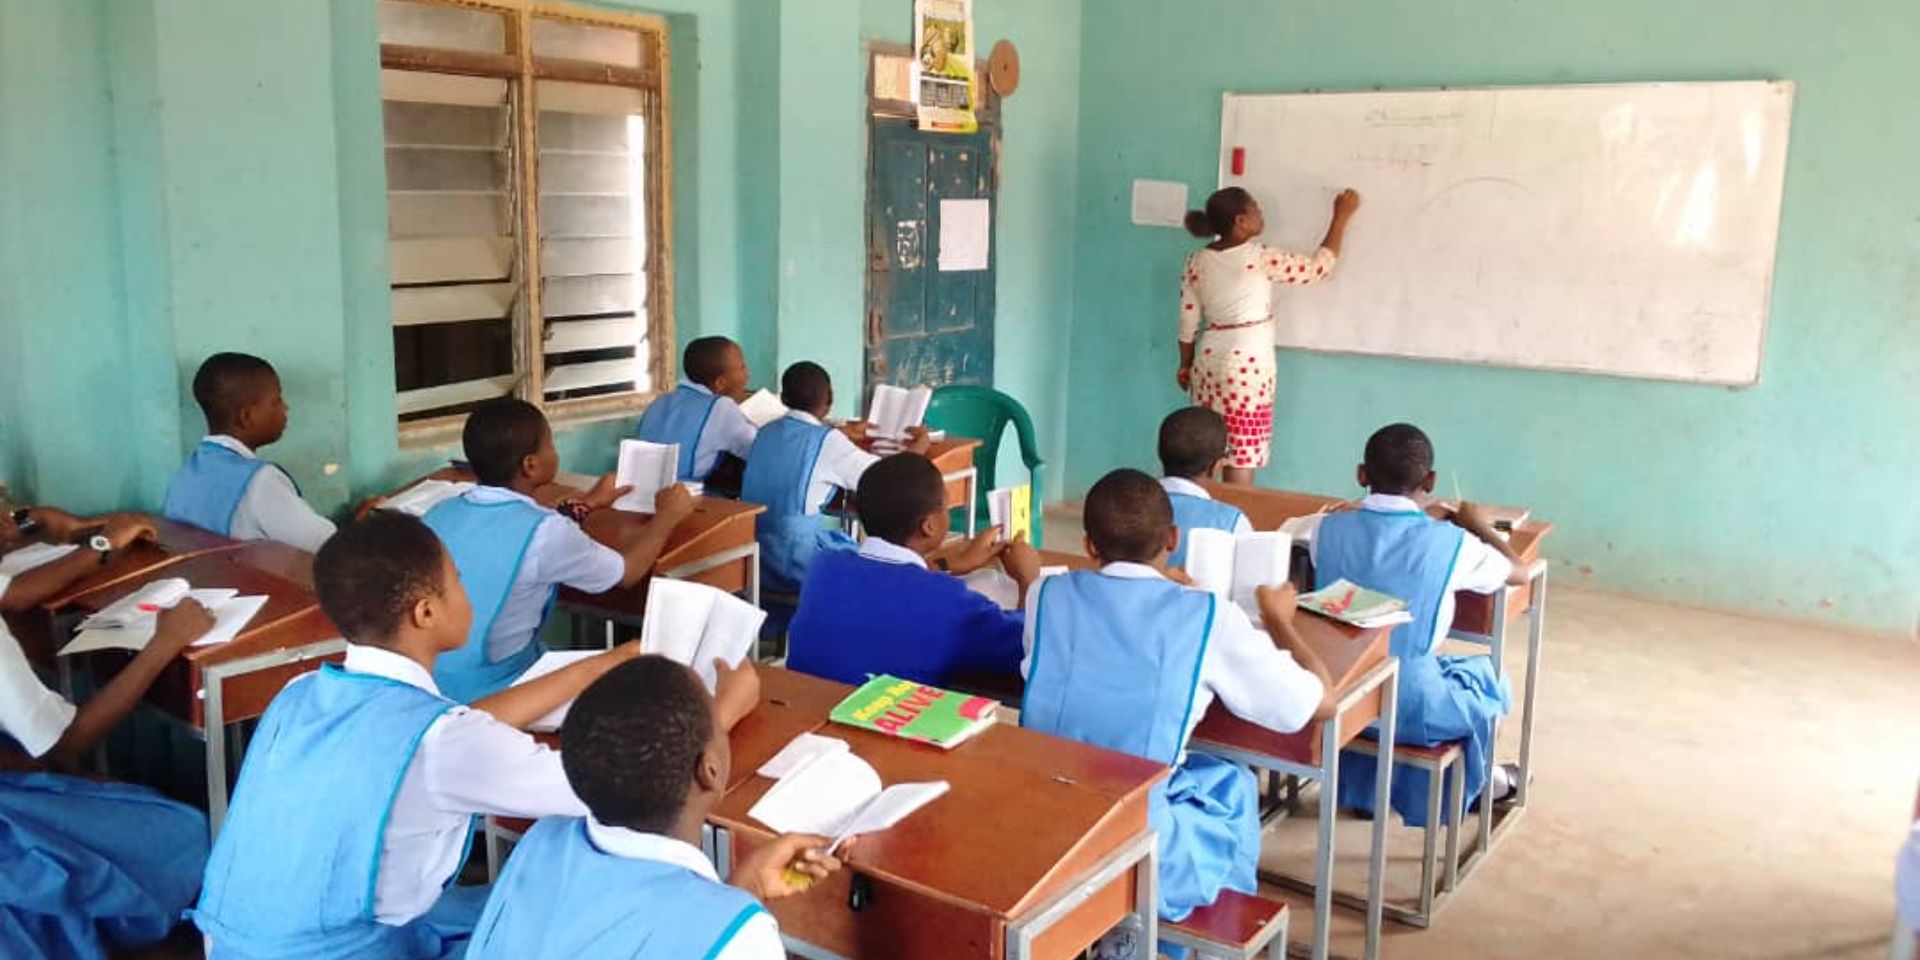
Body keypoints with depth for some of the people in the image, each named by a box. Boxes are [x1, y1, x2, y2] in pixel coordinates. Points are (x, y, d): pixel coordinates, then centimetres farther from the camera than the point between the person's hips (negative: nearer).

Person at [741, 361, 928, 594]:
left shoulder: (767, 432, 6)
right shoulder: (827, 441, -12)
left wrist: (847, 436, 39)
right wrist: (918, 446, 12)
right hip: (795, 565, -7)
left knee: (844, 541, 26)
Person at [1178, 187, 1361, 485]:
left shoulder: (1197, 261, 2)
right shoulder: (1259, 258, -13)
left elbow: (1188, 321, 6)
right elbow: (1319, 266, -6)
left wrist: (1185, 365, 18)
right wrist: (1341, 216, 3)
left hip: (1209, 360, 6)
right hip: (1248, 363, -6)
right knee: (1242, 456, -1)